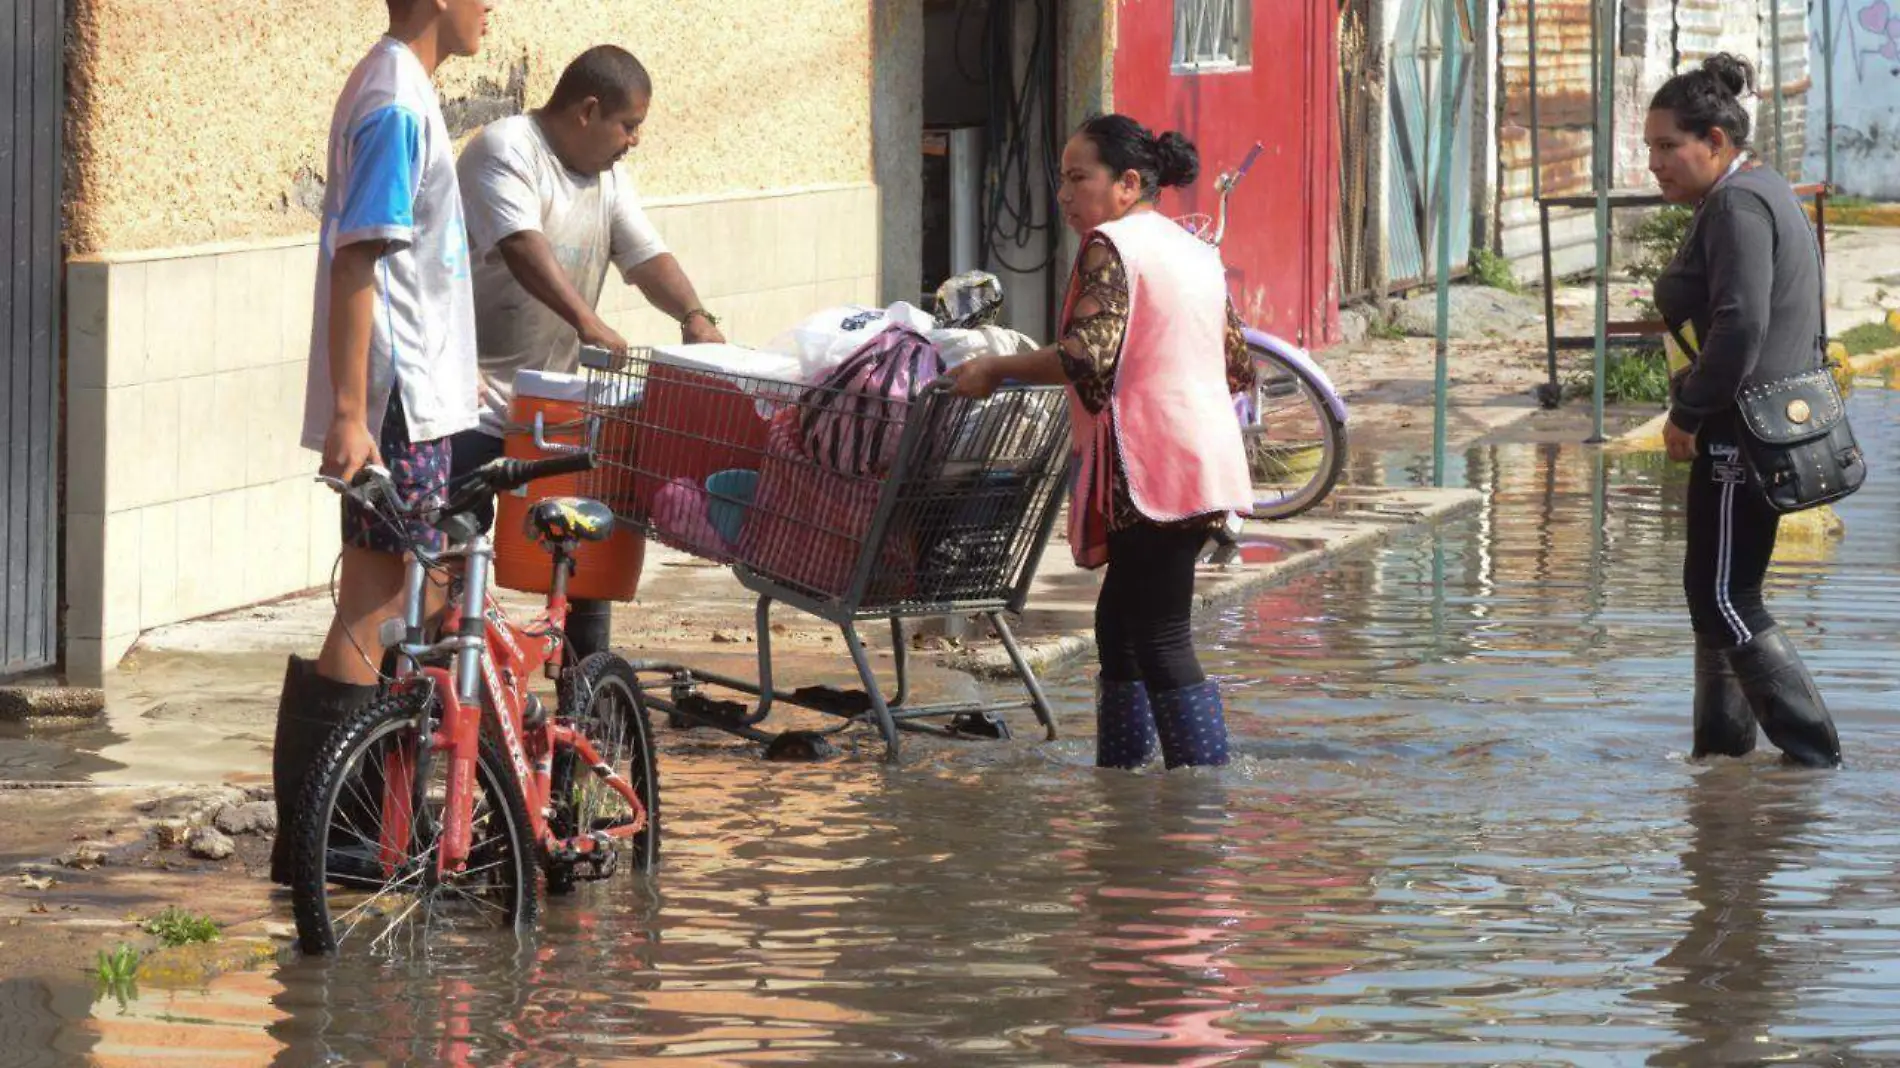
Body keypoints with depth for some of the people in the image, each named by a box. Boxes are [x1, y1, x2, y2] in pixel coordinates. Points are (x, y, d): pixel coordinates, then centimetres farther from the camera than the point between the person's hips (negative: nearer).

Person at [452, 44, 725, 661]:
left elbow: (647, 257, 6)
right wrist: (587, 322, -39)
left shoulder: (606, 177, 13)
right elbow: (522, 246, -28)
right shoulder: (506, 152, -13)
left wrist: (694, 316, -14)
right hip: (476, 389, -8)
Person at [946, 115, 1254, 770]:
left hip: (1151, 469, -10)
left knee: (1161, 642, -8)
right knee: (1120, 621, 19)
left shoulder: (1110, 247, -10)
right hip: (1205, 454, 10)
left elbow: (1089, 356, -24)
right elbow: (1237, 368, 20)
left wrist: (996, 369, -13)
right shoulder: (1195, 251, 18)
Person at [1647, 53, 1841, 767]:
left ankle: (1813, 755, -8)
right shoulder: (1763, 194, 17)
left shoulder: (1736, 206, -15)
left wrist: (1688, 413, -17)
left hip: (1743, 432, -11)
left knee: (1724, 600, -8)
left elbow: (1740, 325, -26)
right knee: (1714, 594, 16)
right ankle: (1721, 747, 21)